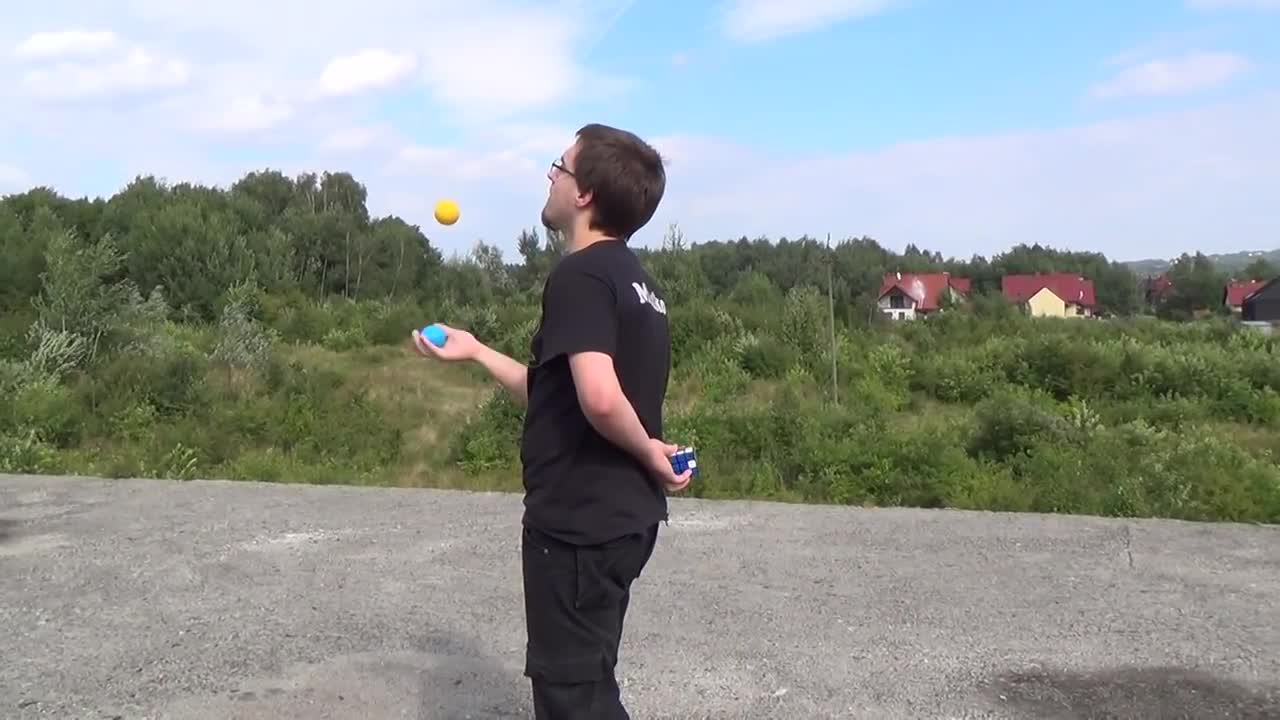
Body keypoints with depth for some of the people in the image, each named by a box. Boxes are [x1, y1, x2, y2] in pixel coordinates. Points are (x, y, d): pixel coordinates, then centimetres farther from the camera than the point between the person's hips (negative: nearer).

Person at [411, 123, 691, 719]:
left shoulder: (579, 275, -17)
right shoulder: (634, 279, 11)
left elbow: (599, 398, -34)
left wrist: (648, 450, -16)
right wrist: (475, 352, 18)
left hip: (578, 519, -9)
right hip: (621, 515, 9)